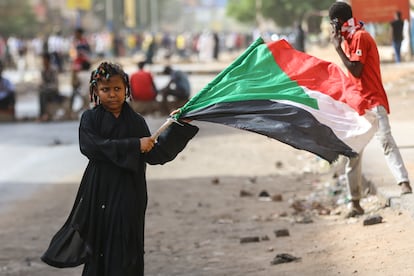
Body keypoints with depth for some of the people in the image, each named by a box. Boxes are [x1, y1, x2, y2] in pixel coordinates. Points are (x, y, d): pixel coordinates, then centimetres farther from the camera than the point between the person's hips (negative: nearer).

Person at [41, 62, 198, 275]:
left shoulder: (136, 121, 6)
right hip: (100, 192, -1)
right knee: (100, 248, 2)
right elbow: (94, 146, -16)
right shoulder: (90, 119, 1)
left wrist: (179, 127, -7)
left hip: (128, 195, 1)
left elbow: (153, 155, 0)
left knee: (127, 248, -2)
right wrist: (134, 146, -18)